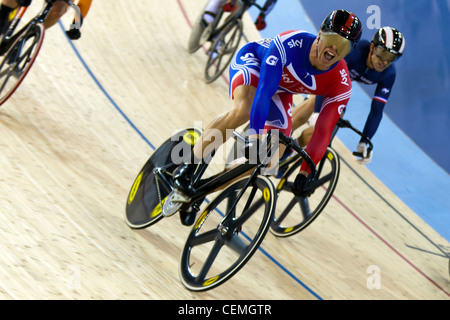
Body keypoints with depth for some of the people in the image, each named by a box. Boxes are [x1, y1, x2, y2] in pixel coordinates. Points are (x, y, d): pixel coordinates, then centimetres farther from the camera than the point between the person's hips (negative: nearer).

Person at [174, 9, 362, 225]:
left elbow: (323, 132, -24)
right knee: (244, 109, -38)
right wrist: (255, 136, -50)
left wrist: (305, 171, -30)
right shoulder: (291, 43, -38)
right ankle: (186, 168, -29)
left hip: (281, 89, 5)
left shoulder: (341, 85, -27)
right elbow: (264, 89, -43)